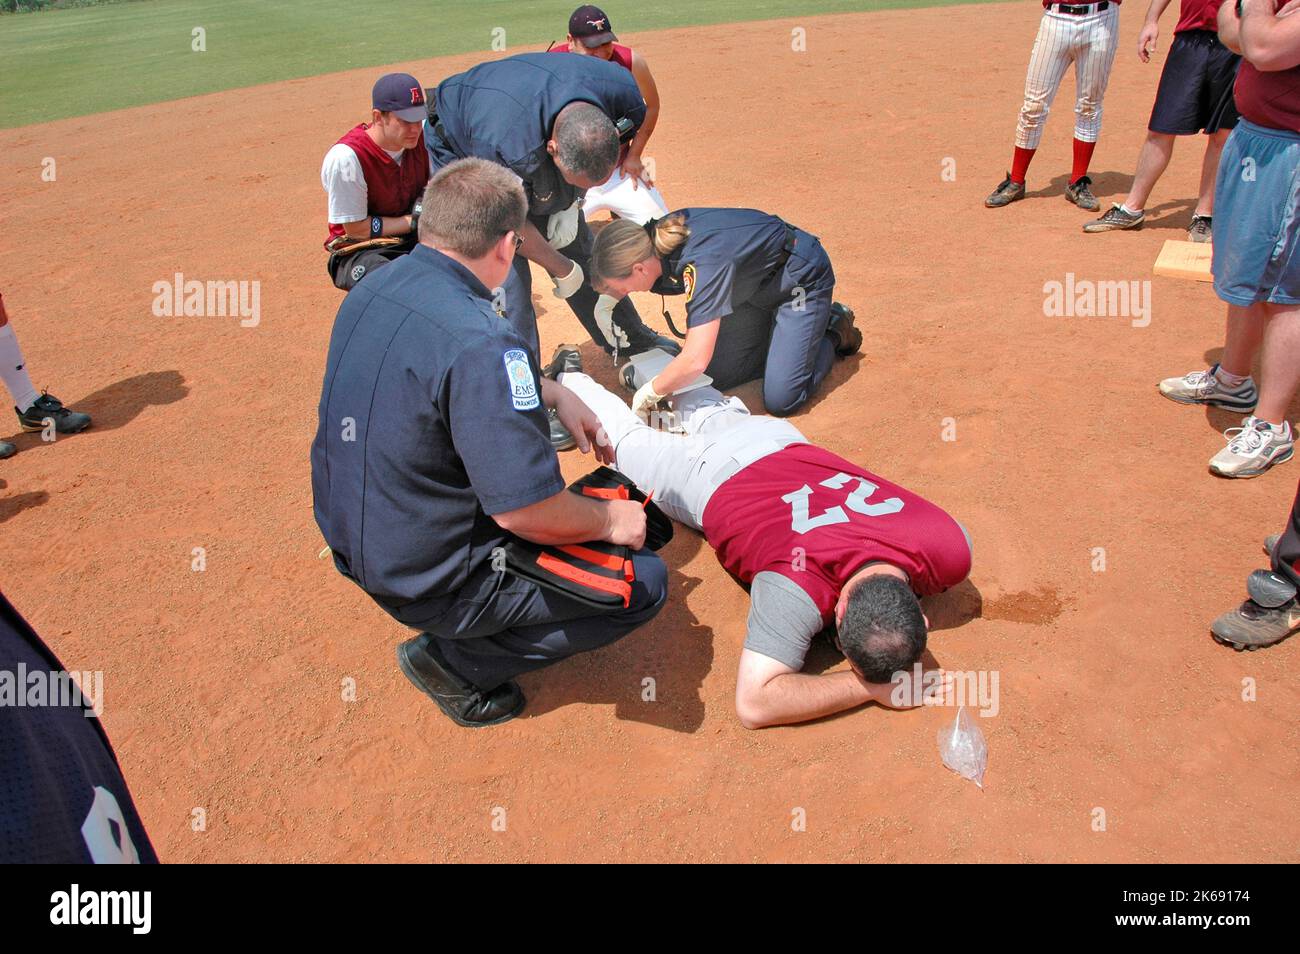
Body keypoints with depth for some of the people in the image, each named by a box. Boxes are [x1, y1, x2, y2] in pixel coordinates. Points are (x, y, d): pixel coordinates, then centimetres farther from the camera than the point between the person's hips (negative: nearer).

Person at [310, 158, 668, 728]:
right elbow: (526, 513, -30)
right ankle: (457, 661, 1)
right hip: (426, 579, -8)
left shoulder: (374, 289, -2)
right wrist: (609, 521, -11)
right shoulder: (477, 339, -30)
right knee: (646, 580, 0)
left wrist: (554, 393, 12)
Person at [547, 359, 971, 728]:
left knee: (717, 415, 37)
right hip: (712, 477, -4)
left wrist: (903, 619, -24)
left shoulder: (949, 547, -35)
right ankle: (570, 379, 53)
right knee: (629, 438, 27)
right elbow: (754, 703, -50)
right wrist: (868, 687, -48)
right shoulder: (800, 586, -49)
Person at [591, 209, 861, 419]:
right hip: (756, 284, 8)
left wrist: (649, 393, -30)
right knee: (714, 377, 4)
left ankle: (834, 333, 15)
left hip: (801, 279, -8)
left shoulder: (700, 262, -40)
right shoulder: (657, 236, -16)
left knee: (780, 401, -13)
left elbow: (695, 361, -46)